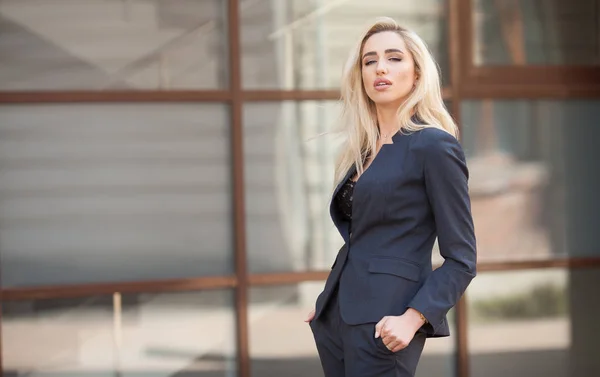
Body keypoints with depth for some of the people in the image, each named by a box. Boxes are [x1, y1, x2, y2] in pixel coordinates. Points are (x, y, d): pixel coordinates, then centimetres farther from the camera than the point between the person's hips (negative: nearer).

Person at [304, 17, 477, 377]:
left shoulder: (435, 146, -9)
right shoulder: (363, 150, 12)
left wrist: (412, 318, -21)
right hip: (339, 316, 7)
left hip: (382, 323, -7)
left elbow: (461, 260, -10)